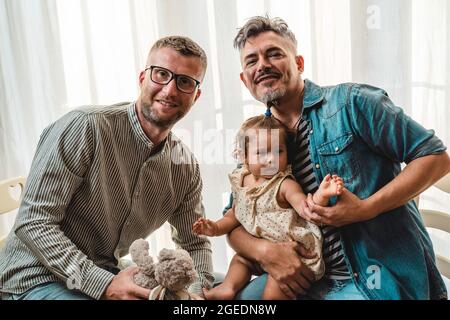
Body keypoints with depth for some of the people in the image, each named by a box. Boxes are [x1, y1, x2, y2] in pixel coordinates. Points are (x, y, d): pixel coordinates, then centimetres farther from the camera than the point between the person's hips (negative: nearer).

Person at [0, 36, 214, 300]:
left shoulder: (186, 168, -2)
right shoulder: (85, 126, -20)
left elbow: (195, 243, 9)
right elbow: (34, 222, -21)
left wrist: (197, 292, -10)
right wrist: (105, 285, -27)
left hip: (108, 275, 6)